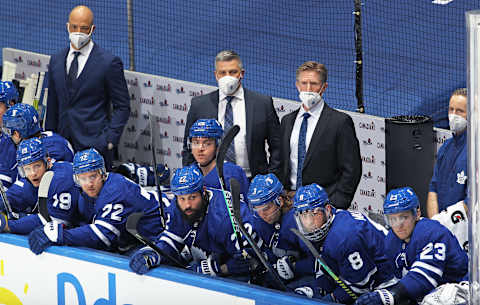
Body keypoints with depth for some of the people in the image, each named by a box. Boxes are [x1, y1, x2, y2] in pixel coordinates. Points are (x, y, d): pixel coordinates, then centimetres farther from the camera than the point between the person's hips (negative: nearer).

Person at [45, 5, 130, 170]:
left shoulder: (109, 62, -4)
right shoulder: (56, 61, 13)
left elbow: (122, 107, -2)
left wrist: (110, 139, -11)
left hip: (95, 144, -5)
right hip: (63, 145, 5)